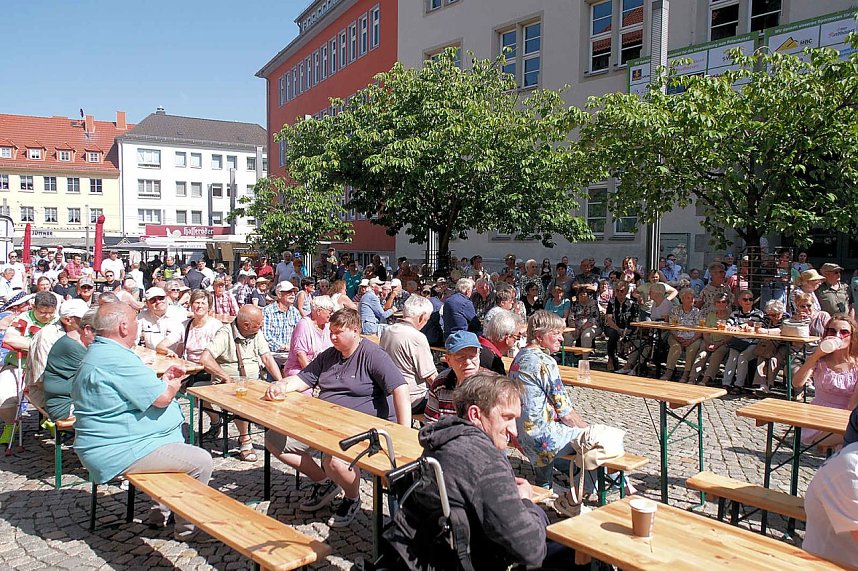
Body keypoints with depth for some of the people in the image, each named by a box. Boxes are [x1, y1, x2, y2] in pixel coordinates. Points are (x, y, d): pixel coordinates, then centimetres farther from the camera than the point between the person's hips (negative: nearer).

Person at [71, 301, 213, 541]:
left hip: (106, 443, 12)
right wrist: (173, 385, -1)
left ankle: (160, 512, 32)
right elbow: (161, 398, -23)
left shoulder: (98, 352, 12)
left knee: (180, 447, 28)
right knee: (201, 461, -11)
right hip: (118, 453, -12)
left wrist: (164, 380, 9)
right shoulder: (118, 359, -25)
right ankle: (186, 528, 4)